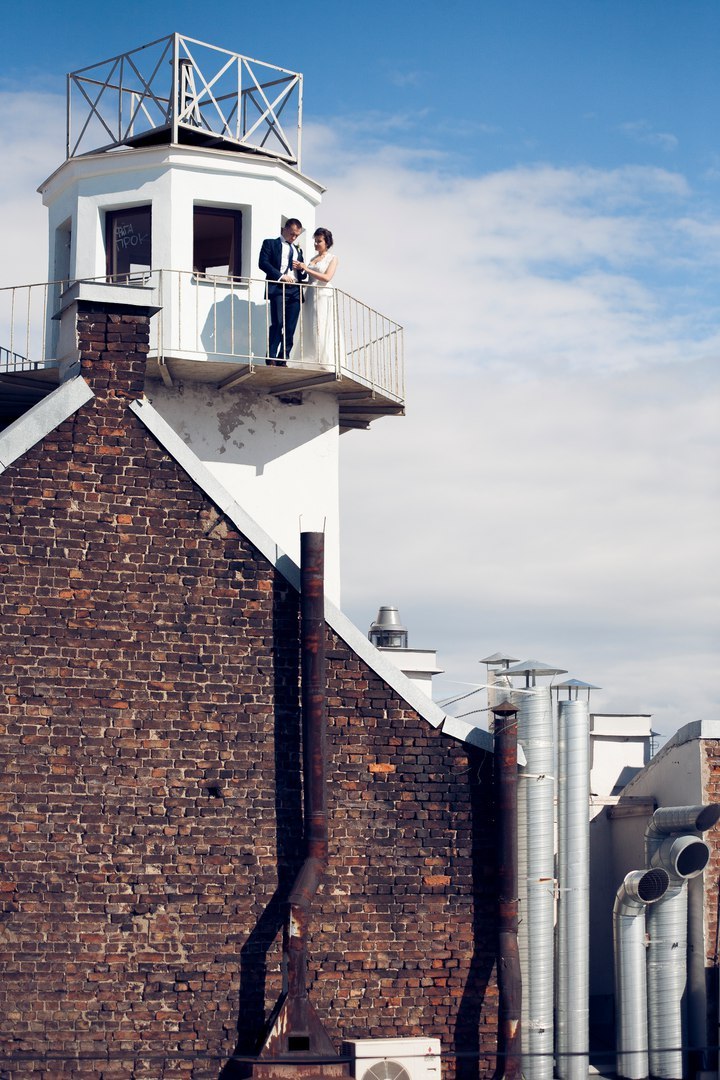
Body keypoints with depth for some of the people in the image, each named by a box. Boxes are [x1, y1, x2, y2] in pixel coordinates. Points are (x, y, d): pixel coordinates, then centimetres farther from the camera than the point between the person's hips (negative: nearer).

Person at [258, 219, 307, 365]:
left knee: (290, 328, -2)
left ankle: (283, 360, -2)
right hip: (278, 288, -5)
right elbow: (263, 263, -5)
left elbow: (302, 274, 31)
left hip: (295, 290, 5)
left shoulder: (298, 250, 28)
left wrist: (301, 269, 6)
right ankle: (271, 358, -13)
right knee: (277, 324, -15)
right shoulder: (270, 243, 10)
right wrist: (281, 276, -14)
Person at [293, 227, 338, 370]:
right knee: (311, 331, 1)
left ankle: (326, 364, -7)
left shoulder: (332, 258, 2)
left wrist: (306, 269, -12)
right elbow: (309, 279, 17)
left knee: (323, 331, -8)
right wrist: (300, 269, -1)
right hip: (311, 296, 6)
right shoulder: (313, 259, 18)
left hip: (323, 296, -6)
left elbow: (327, 277, -11)